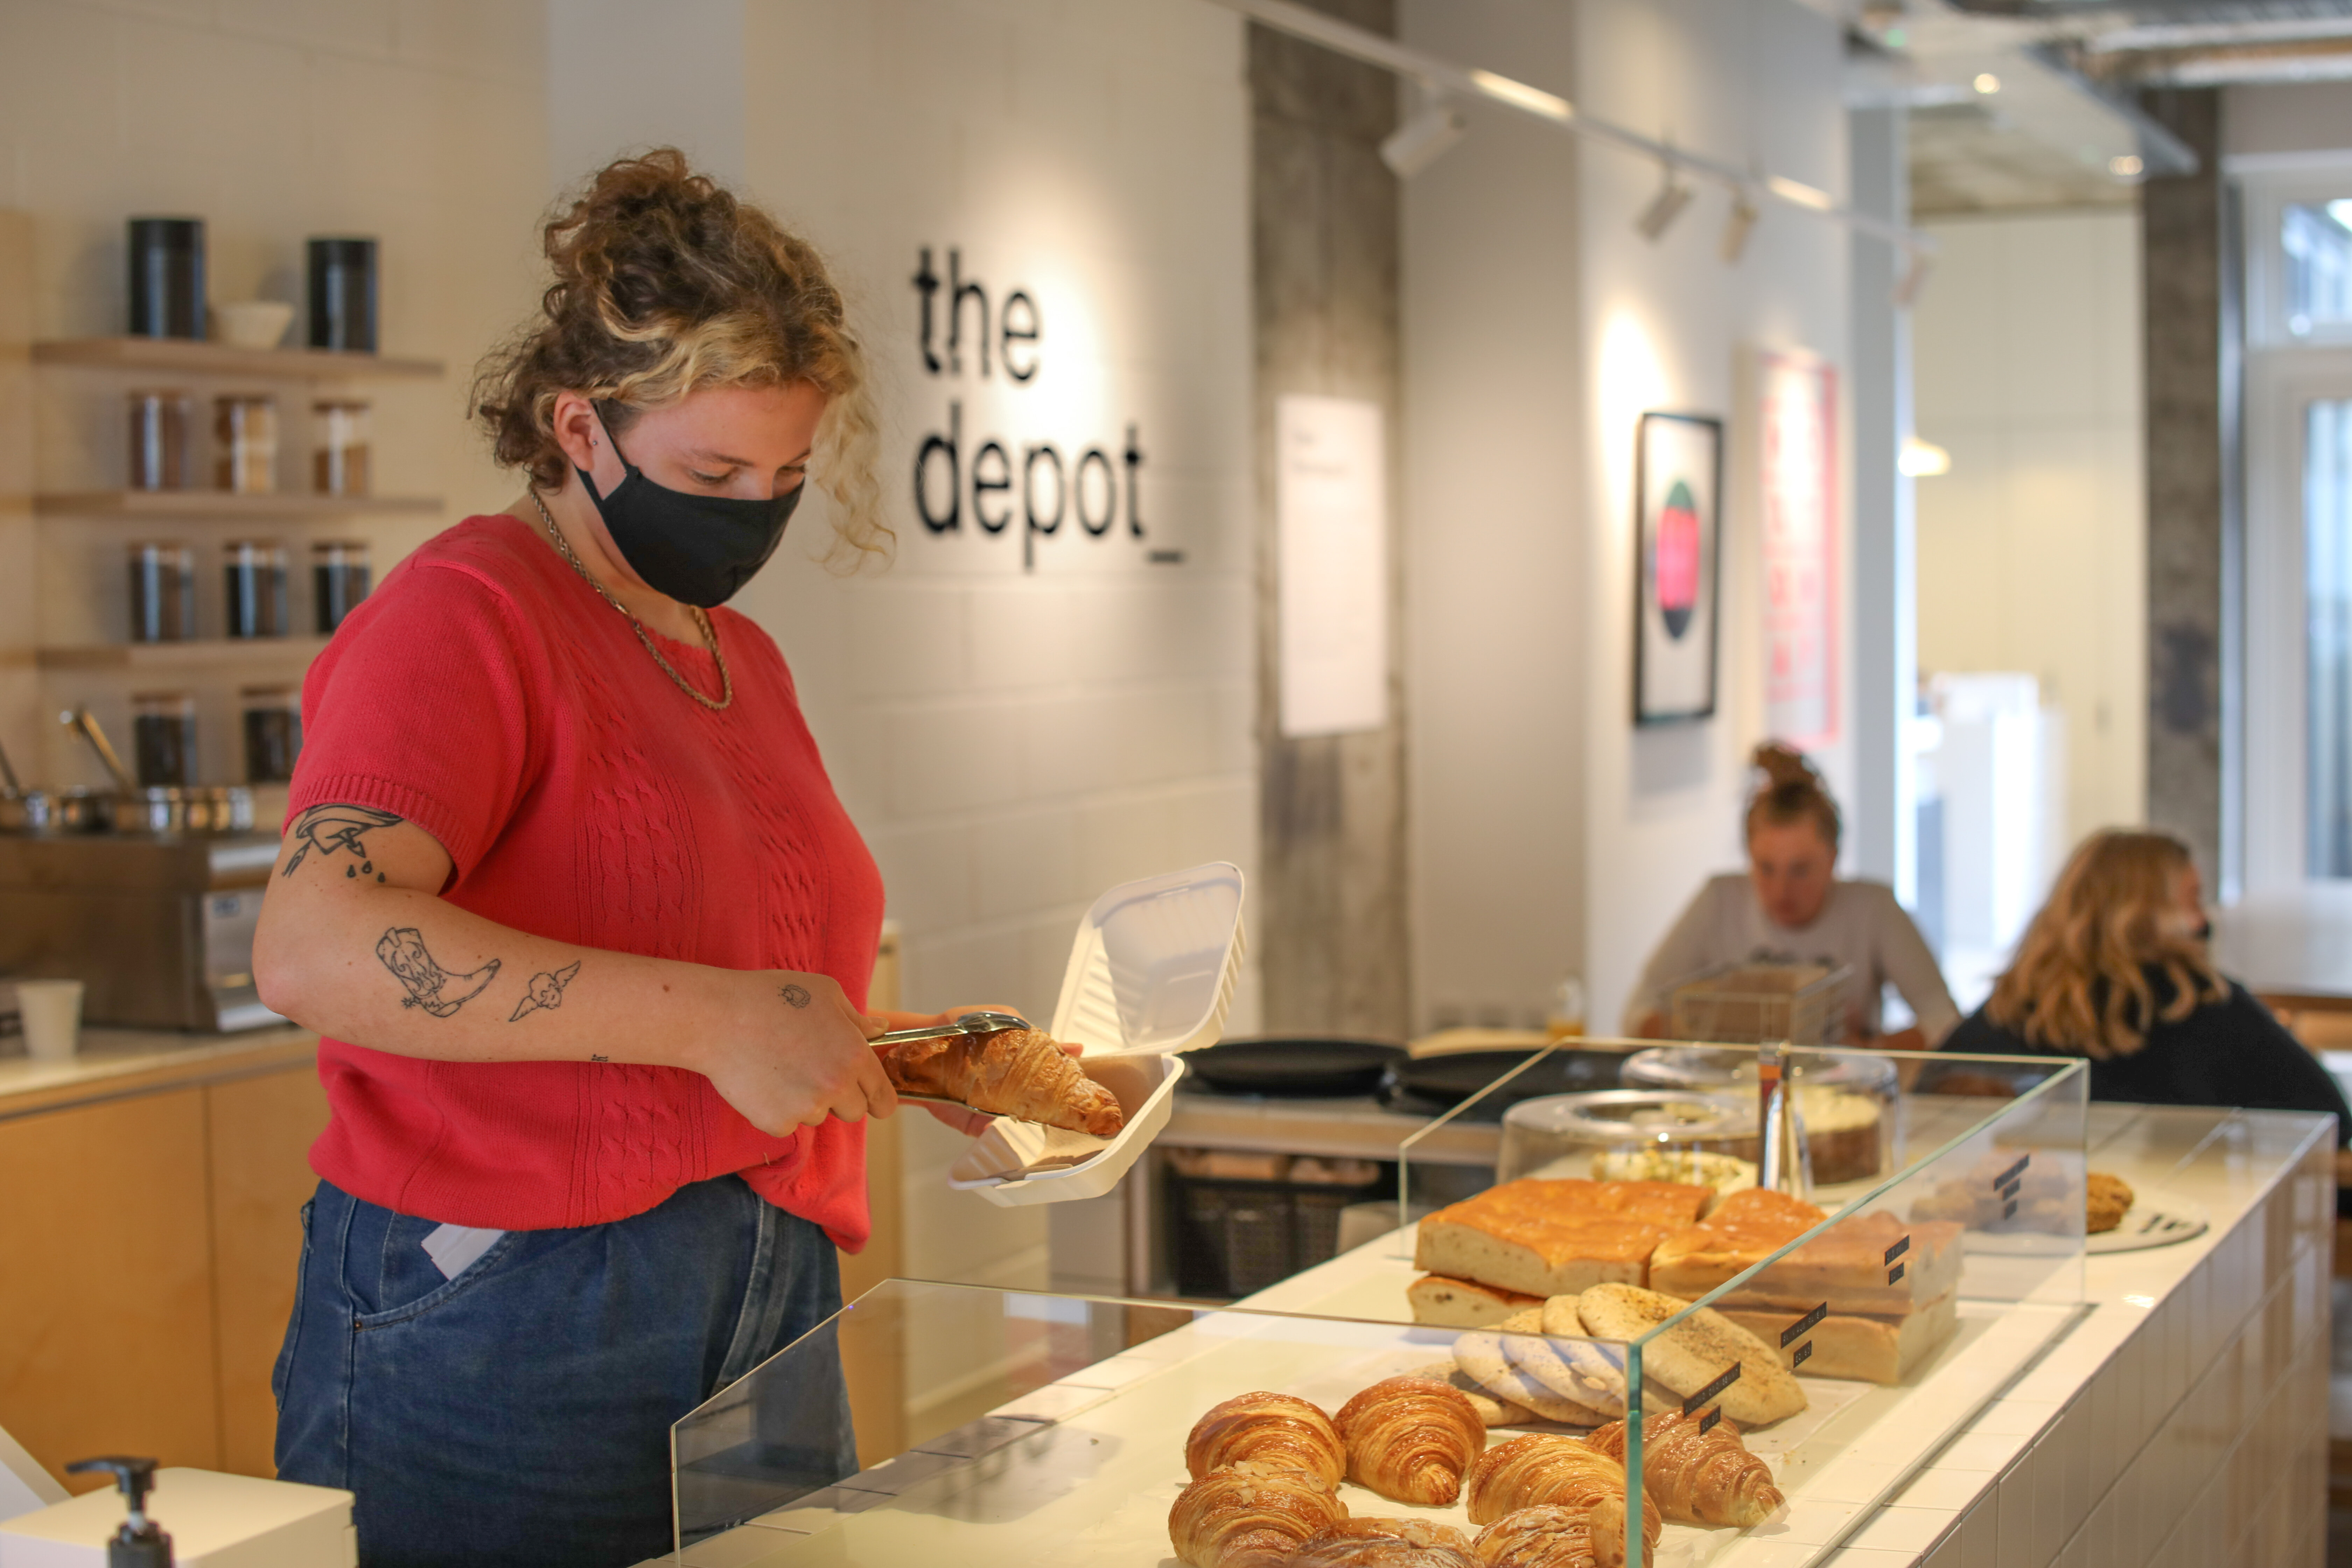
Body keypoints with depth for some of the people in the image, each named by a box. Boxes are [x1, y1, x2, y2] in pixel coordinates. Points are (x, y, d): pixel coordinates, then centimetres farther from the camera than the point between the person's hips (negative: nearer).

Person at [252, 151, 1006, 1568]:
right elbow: (315, 945, -26)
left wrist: (912, 1053, 8)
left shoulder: (744, 657, 17)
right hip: (502, 1331, -7)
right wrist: (712, 1018, -28)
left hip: (773, 1317, 8)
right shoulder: (464, 616, -10)